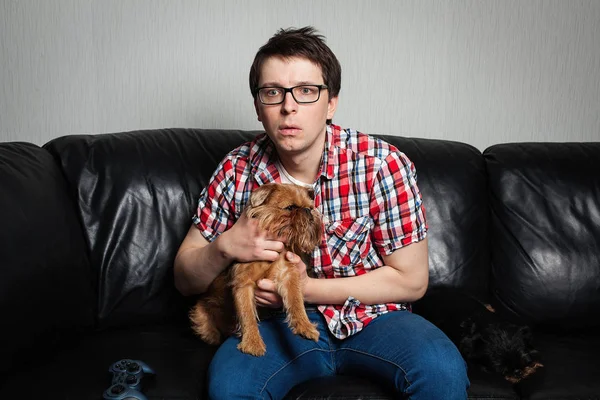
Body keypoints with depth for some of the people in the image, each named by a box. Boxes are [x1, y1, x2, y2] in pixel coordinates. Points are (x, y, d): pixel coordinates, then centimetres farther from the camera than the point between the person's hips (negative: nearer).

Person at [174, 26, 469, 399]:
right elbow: (185, 279, 1)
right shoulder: (236, 171, -6)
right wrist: (226, 247, -22)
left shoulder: (382, 164, -15)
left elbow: (411, 280, -9)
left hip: (372, 316, 0)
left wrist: (308, 288, -17)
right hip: (280, 322, 1)